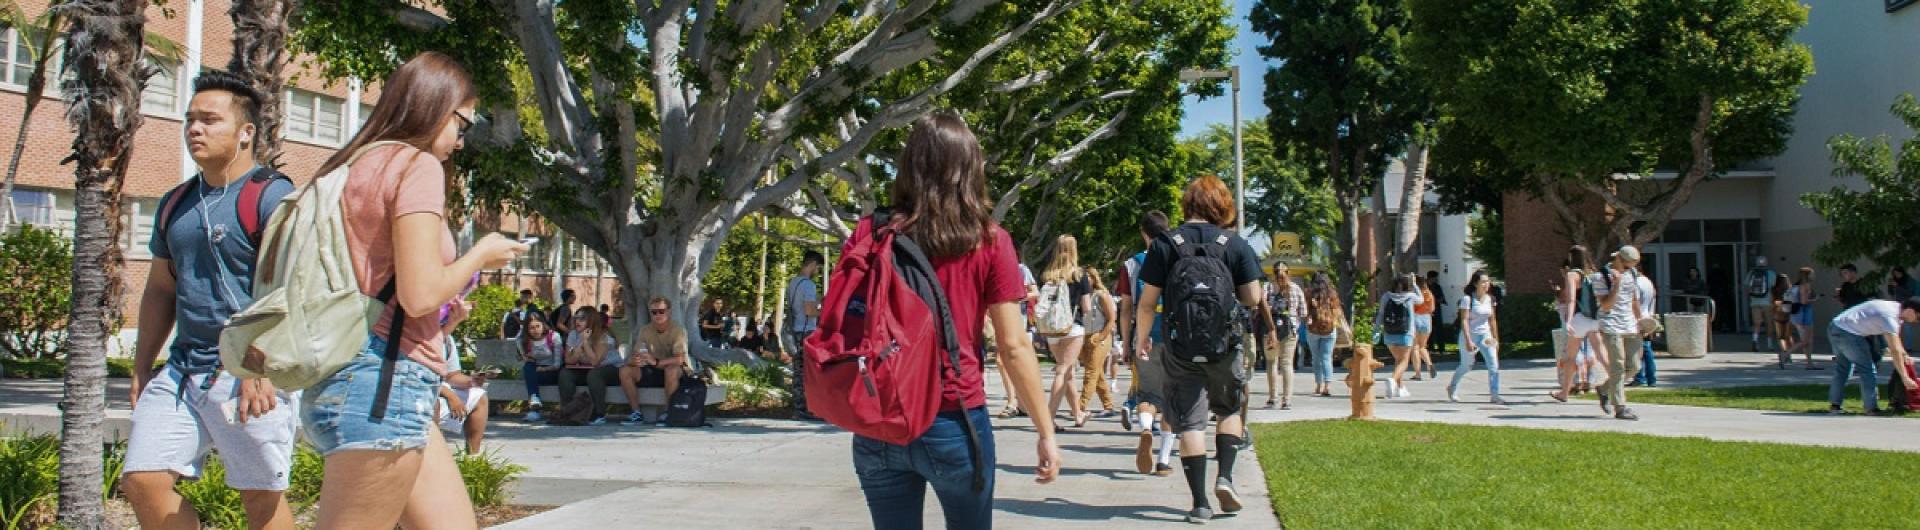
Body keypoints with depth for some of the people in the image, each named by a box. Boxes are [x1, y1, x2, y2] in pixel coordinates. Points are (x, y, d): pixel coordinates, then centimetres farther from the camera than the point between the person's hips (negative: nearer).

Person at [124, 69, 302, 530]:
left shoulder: (272, 195, -7)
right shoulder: (176, 203, 17)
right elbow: (160, 289, 24)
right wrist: (142, 371, 21)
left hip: (251, 372, -7)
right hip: (182, 370, 7)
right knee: (142, 480, -1)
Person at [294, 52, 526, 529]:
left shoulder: (358, 167, 16)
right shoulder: (417, 164, -9)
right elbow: (419, 293, -18)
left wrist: (443, 314, 17)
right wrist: (480, 255, -1)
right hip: (385, 384, -9)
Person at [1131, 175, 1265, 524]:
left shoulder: (1165, 244, -3)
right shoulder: (1236, 244, -3)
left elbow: (1147, 300, -3)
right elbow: (1252, 298, -2)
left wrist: (1141, 338, 11)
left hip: (1180, 348, 0)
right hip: (1225, 347, 1)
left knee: (1190, 423, 4)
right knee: (1229, 410, 22)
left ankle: (1200, 503, 2)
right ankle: (1225, 476, 6)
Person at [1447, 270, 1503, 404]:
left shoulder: (1490, 299, 2)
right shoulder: (1467, 299, -15)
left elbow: (1492, 320, 11)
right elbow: (1464, 321, -19)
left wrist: (1496, 339, 12)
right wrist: (1468, 341, -25)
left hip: (1485, 335, 4)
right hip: (1470, 335, -4)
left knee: (1494, 364, -11)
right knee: (1466, 366, 10)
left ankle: (1494, 395, -10)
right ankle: (1452, 387, 36)